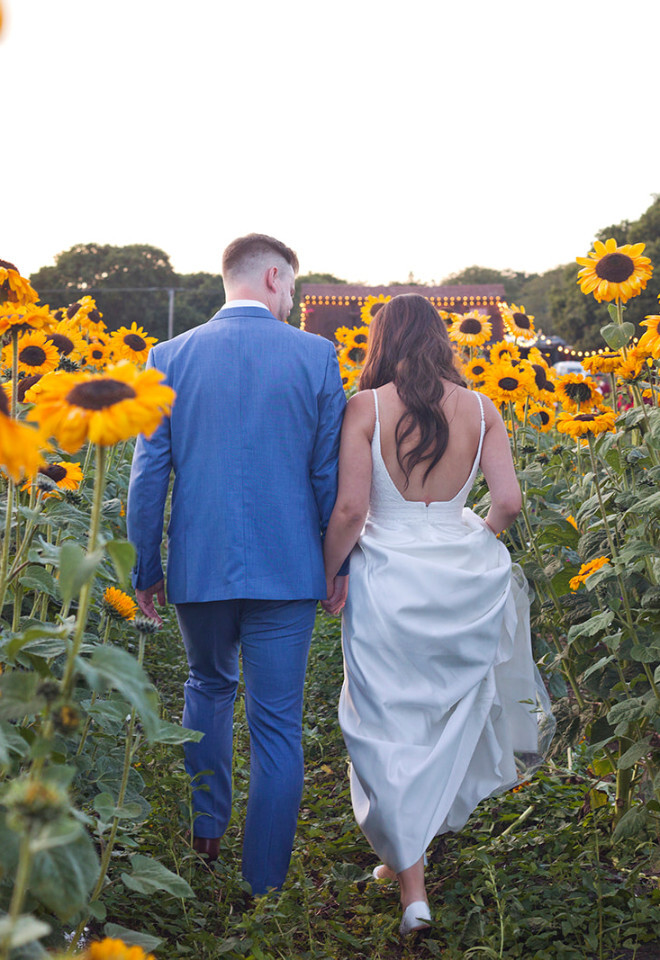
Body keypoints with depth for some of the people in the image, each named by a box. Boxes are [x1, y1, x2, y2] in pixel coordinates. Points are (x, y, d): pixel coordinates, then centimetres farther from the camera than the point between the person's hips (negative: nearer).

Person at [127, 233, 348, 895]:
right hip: (285, 568, -2)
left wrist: (145, 571, 10)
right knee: (277, 724, 7)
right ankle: (265, 884, 15)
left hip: (198, 566, 2)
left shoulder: (170, 357, -1)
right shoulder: (316, 355, -4)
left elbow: (148, 477, 1)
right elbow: (330, 474, -1)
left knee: (209, 686, 28)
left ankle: (206, 830, 32)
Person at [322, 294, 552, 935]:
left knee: (390, 723, 6)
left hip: (388, 576, -3)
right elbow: (508, 502, -2)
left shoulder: (366, 407, -8)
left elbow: (349, 509, -13)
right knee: (451, 713, 22)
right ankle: (417, 845, 38)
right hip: (464, 579, 4)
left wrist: (326, 577, 1)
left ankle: (411, 883, 6)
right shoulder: (480, 409, 1)